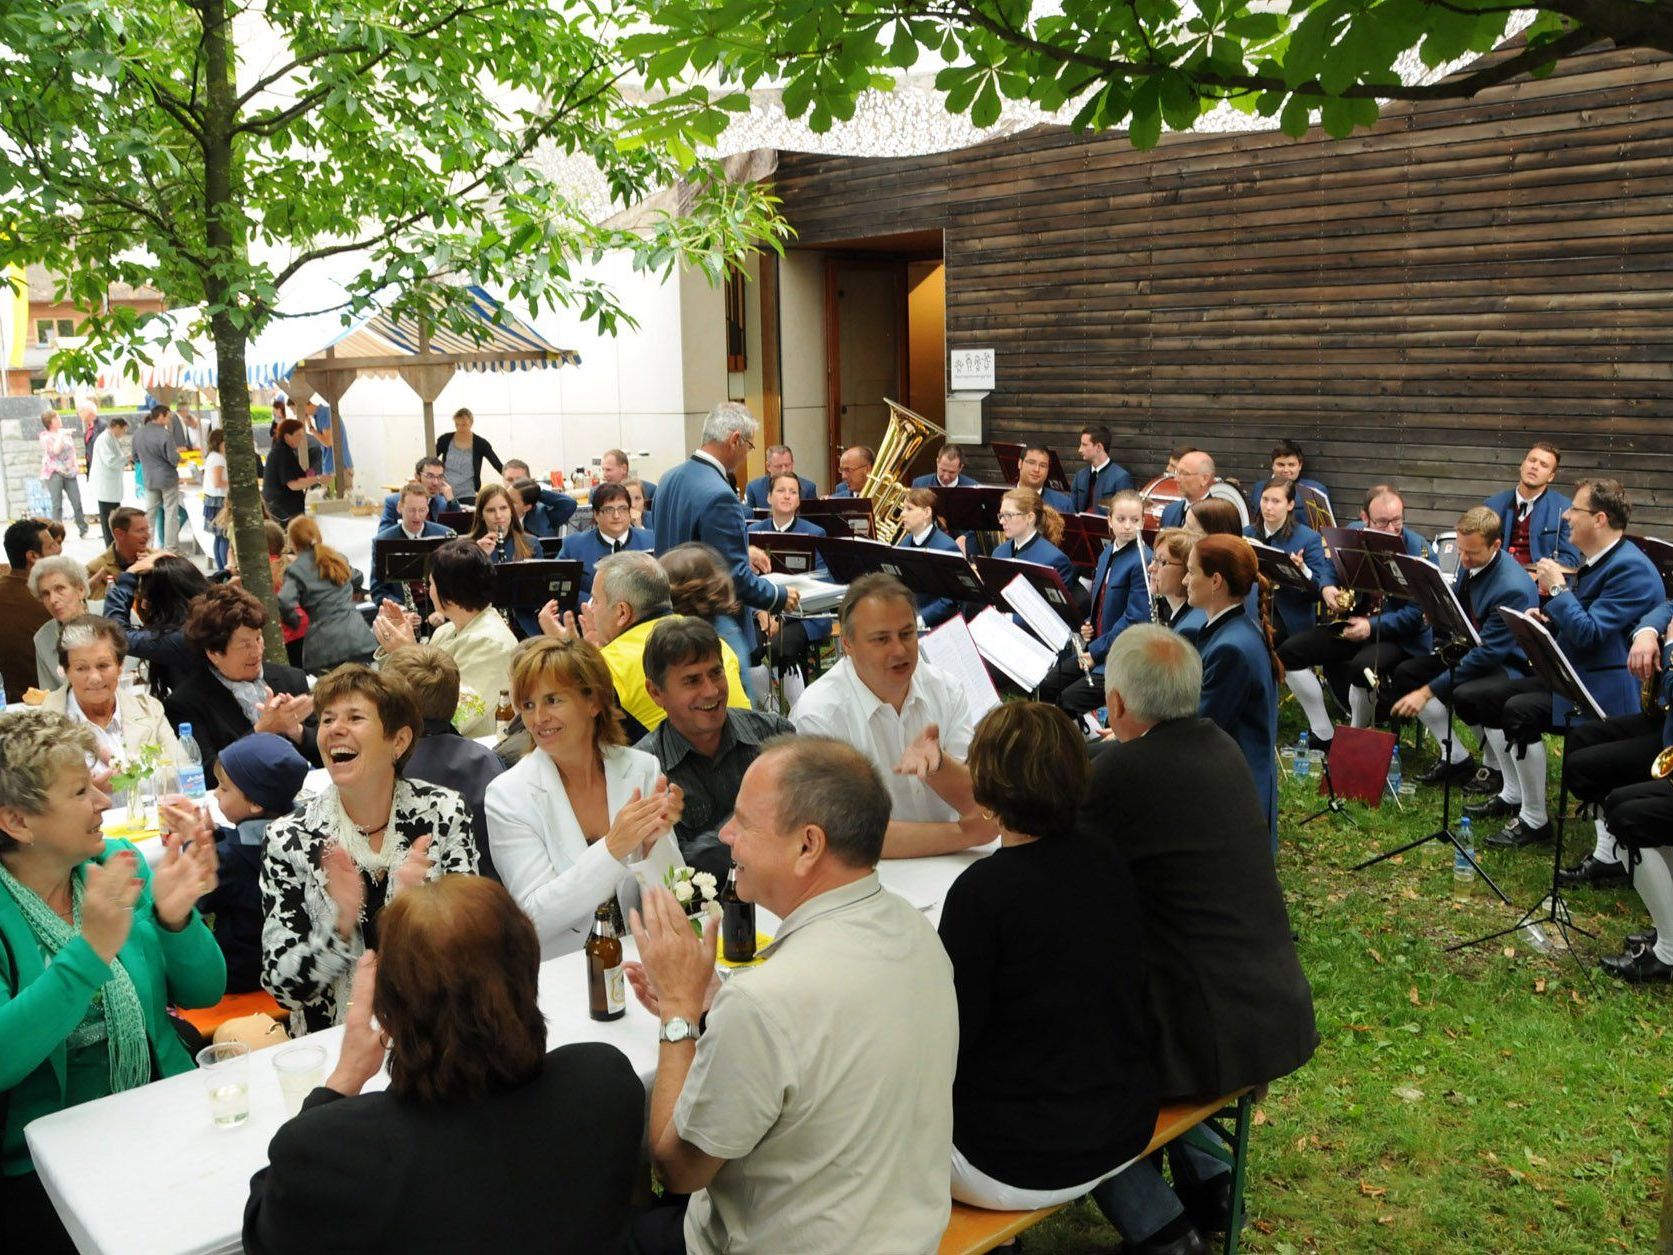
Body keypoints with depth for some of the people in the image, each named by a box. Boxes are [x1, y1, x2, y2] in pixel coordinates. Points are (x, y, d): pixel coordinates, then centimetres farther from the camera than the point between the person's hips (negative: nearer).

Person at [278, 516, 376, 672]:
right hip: (359, 638, 4)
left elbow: (285, 603, -15)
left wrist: (295, 622, 3)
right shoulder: (339, 559, 15)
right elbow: (357, 579, 34)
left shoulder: (296, 569, -1)